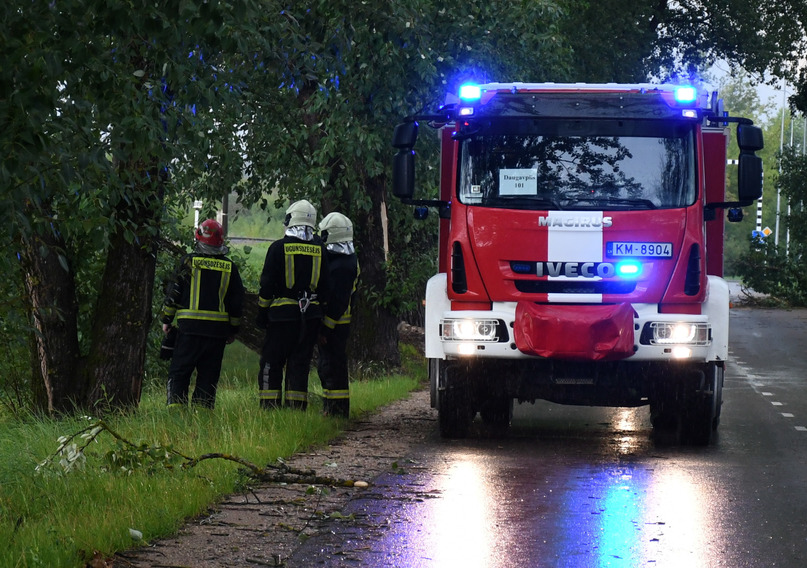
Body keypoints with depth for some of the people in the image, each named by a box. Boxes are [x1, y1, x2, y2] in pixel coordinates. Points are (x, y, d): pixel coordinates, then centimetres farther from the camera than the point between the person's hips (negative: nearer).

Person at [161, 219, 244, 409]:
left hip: (190, 327, -2)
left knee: (179, 372, 3)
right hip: (218, 329, 2)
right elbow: (237, 301, 11)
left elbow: (173, 292, 0)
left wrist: (167, 320, 10)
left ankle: (175, 407, -8)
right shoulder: (230, 267, 6)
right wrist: (233, 329, 20)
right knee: (208, 374, 8)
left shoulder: (188, 261, -2)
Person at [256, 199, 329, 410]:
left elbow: (267, 285, -5)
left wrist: (262, 314, 3)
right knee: (300, 363, 7)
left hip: (283, 313, -3)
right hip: (310, 315, 3)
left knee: (272, 363, 3)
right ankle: (297, 408, 3)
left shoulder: (278, 247, -6)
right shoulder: (320, 249, 5)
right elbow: (325, 285, 11)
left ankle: (270, 409, -3)